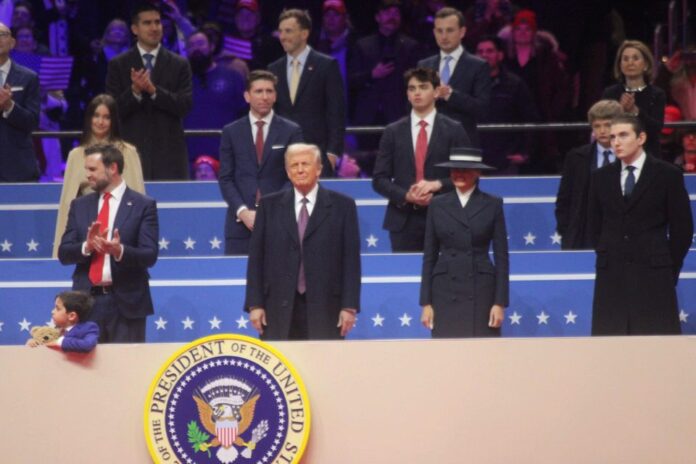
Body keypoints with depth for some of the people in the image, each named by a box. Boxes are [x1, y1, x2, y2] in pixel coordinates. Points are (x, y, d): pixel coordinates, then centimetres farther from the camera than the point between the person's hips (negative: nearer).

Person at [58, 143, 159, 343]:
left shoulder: (143, 205, 1)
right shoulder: (79, 205, 13)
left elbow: (150, 256, -5)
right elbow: (63, 253, 8)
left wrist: (120, 250, -24)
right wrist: (86, 246, -13)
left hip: (126, 301, -3)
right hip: (86, 299, 3)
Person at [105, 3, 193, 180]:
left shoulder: (180, 65, 8)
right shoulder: (118, 65, 7)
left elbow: (186, 106, -2)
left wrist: (154, 90, -14)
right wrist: (134, 91, -17)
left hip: (169, 153, 0)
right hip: (132, 151, 0)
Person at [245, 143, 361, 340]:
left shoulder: (342, 206, 6)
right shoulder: (270, 205, 11)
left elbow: (351, 259, 3)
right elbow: (256, 257, 9)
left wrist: (349, 306, -3)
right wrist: (255, 304, 1)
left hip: (325, 307, -1)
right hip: (279, 308, 1)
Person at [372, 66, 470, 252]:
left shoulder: (454, 130, 7)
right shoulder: (393, 132, 10)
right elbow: (379, 179, 7)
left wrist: (437, 184, -13)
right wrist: (406, 196, -10)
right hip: (403, 221, 1)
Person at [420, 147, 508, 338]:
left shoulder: (492, 205, 4)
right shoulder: (438, 205, 9)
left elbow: (501, 256, 3)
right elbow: (429, 256, 9)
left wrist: (500, 302, -4)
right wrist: (426, 302, 4)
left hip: (481, 292, -1)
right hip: (445, 292, 1)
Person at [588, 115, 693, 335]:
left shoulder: (668, 174, 1)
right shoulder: (601, 177, 11)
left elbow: (682, 227, 2)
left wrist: (669, 268, 1)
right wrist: (605, 257, 8)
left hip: (653, 276, -3)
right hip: (611, 276, 3)